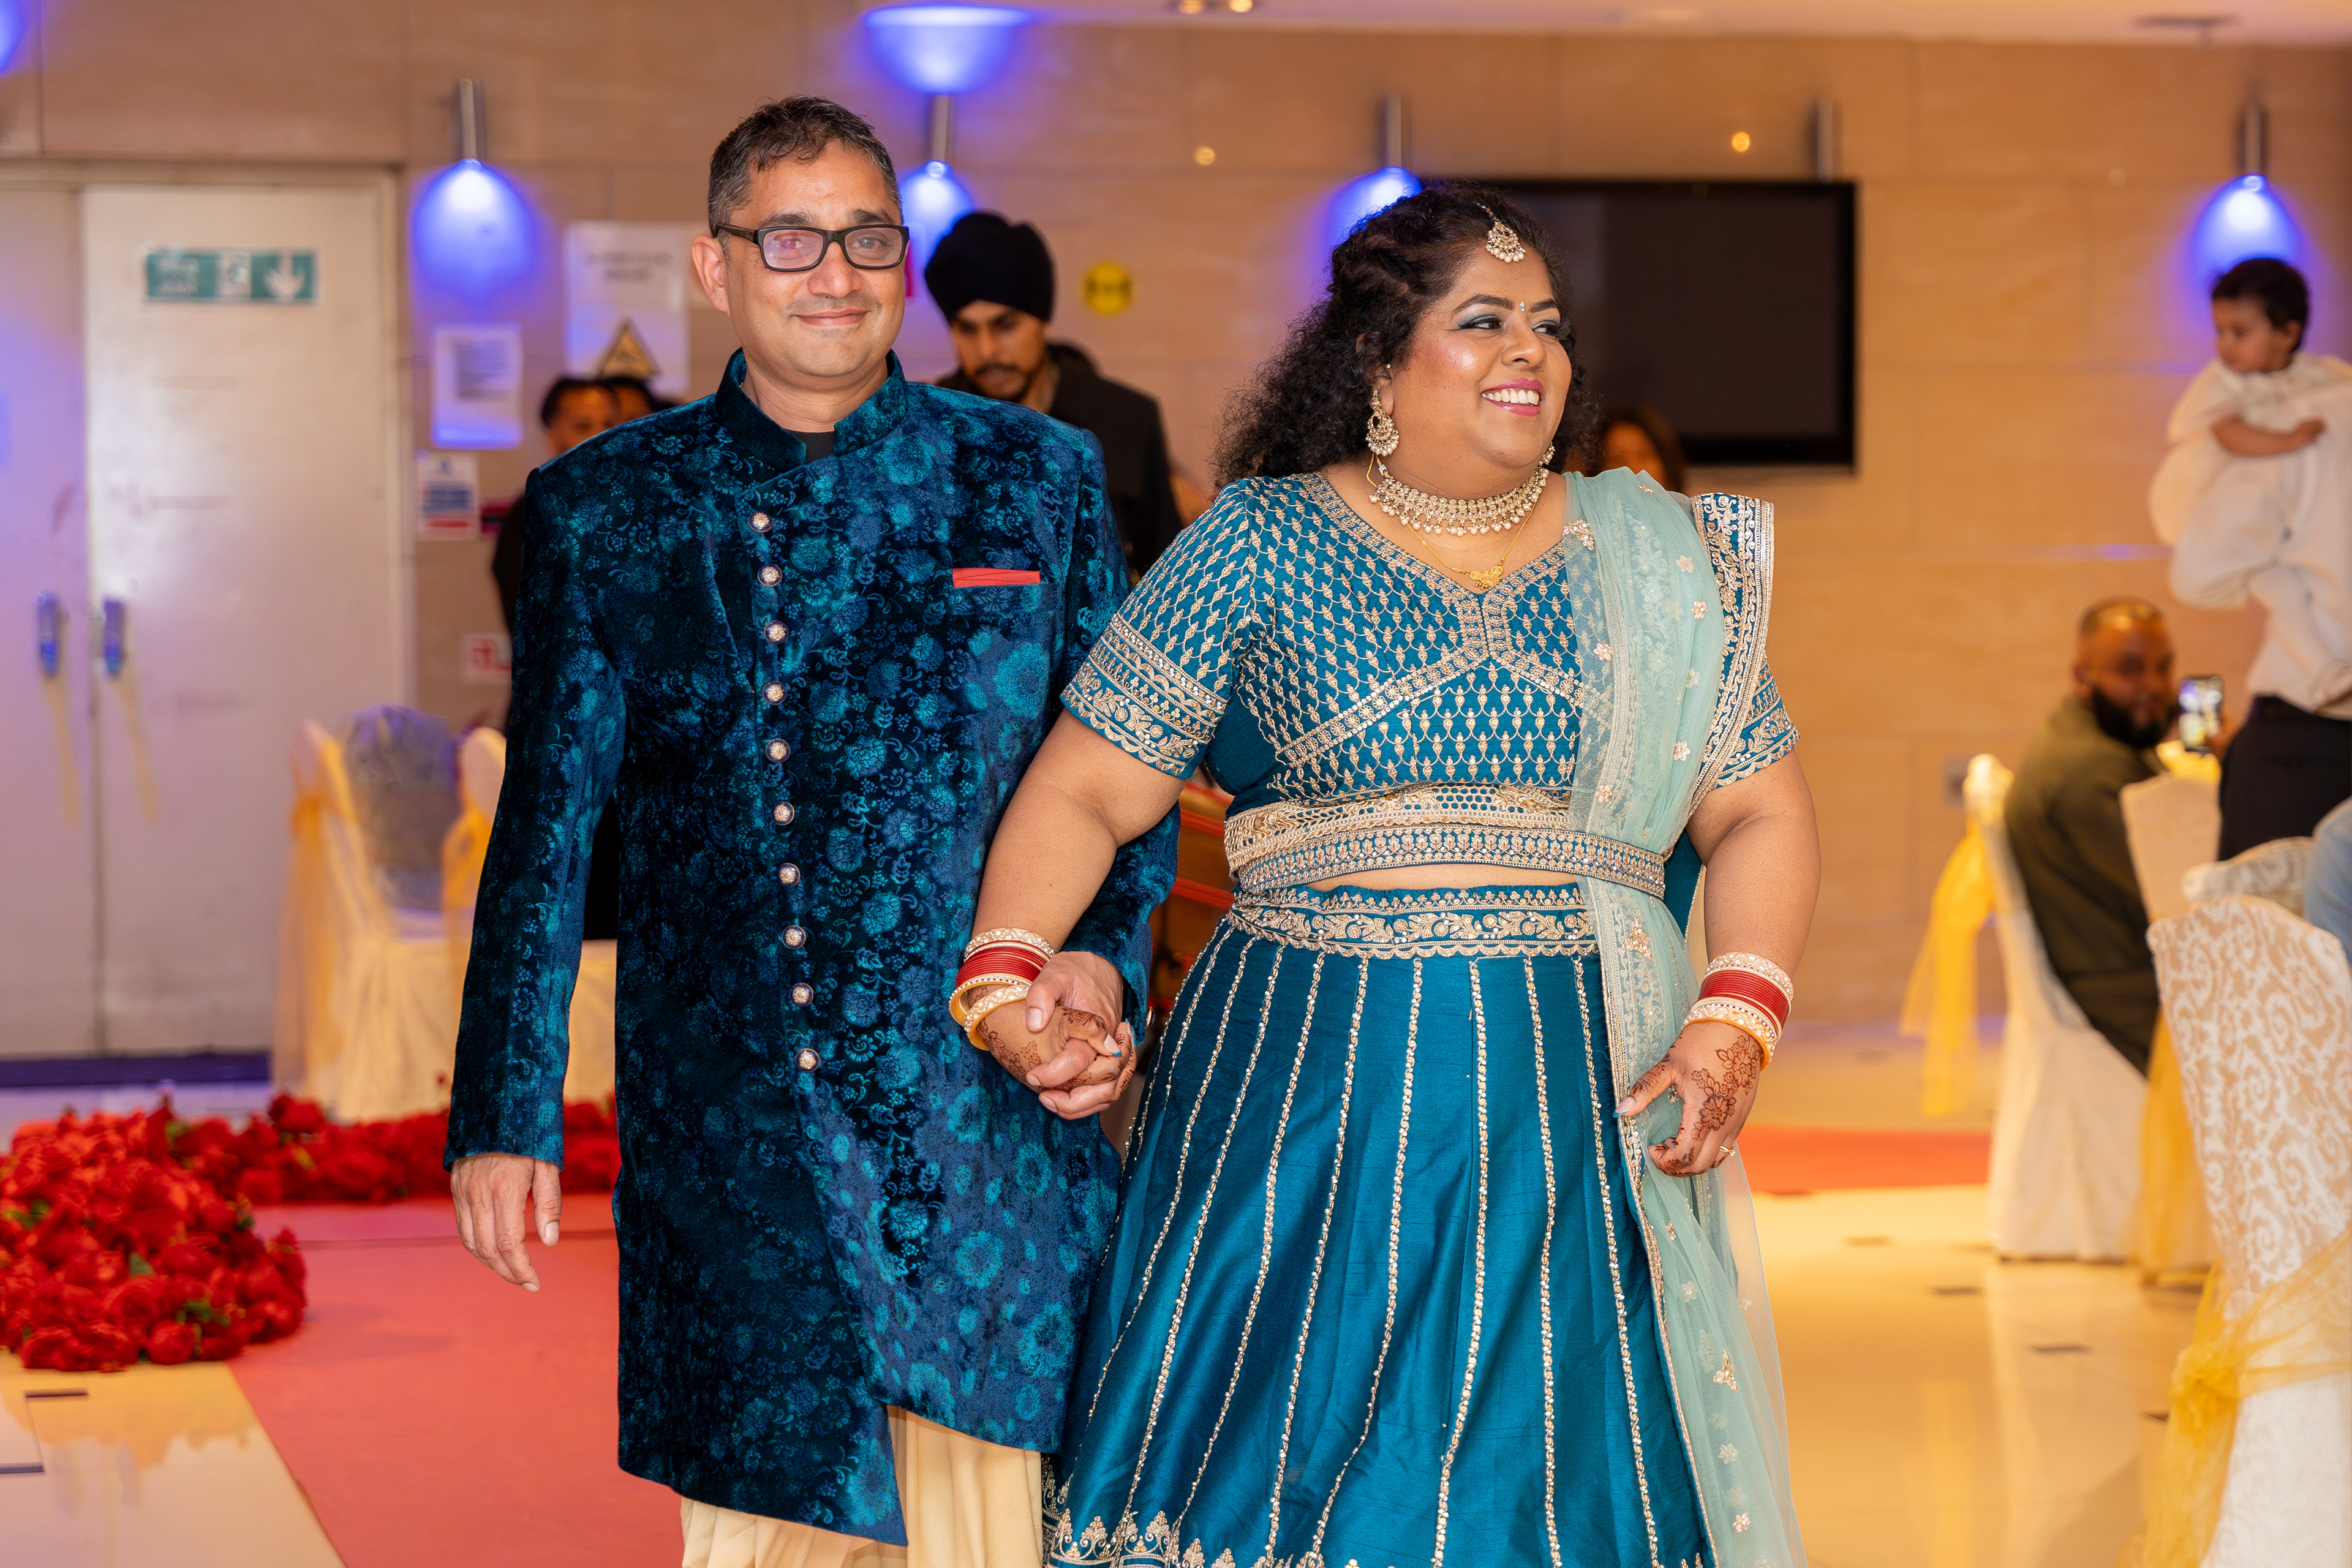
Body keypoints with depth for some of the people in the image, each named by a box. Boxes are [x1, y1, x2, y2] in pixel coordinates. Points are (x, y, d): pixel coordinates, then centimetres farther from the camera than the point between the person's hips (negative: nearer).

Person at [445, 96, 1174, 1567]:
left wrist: (1101, 961, -9)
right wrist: (506, 1114, 5)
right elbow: (547, 829, 8)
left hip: (985, 1127, 0)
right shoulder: (605, 506, 6)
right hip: (722, 1142, 1)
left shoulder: (1039, 479, 6)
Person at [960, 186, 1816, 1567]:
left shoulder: (1652, 559, 11)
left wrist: (1735, 1024, -6)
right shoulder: (1262, 547, 4)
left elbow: (1760, 815, 10)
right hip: (1305, 1094, -2)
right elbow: (1083, 794, 1)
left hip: (1577, 1111, 2)